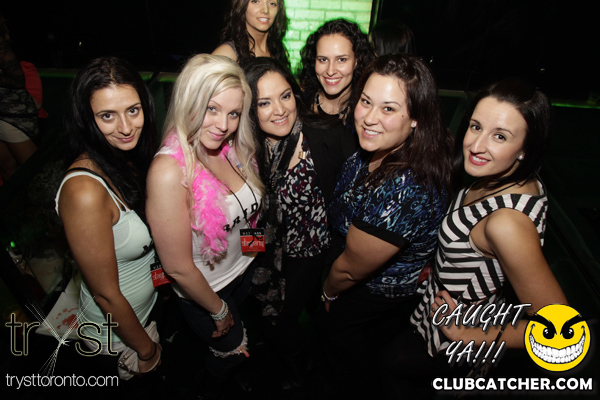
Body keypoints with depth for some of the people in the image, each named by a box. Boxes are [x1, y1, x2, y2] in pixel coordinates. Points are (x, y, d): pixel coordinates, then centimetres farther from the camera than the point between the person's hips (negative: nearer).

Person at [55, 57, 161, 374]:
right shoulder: (84, 191, -35)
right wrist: (146, 350, -13)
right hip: (117, 336, -6)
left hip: (153, 305, 7)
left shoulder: (130, 156, -11)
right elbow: (106, 294, -26)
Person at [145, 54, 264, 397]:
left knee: (237, 343, 32)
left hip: (243, 269, 6)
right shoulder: (169, 171, -34)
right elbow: (179, 268, -26)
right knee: (232, 350, 23)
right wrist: (219, 310, -13)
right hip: (204, 291, -6)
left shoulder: (231, 149, -13)